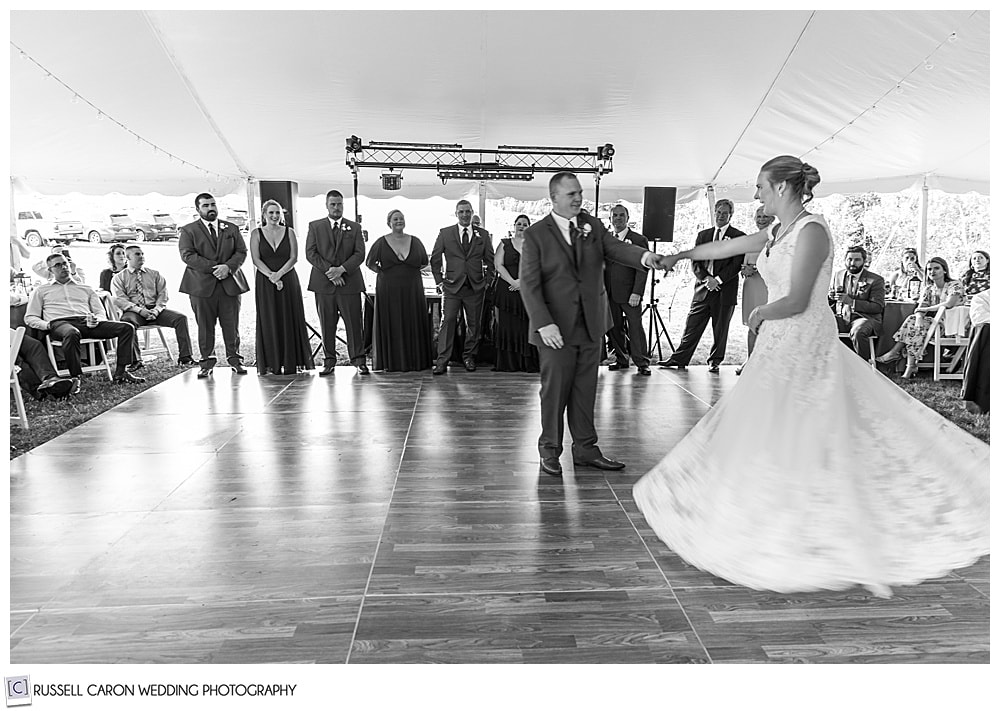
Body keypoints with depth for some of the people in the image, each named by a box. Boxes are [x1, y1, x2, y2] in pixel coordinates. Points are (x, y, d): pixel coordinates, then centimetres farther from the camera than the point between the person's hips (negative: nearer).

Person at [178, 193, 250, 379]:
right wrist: (213, 268, -15)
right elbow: (187, 255, -6)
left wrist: (228, 267, -12)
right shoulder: (188, 231, 5)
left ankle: (234, 359, 16)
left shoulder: (232, 229, 15)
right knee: (205, 327, 2)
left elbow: (241, 252, 7)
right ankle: (207, 363, 11)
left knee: (232, 325, 4)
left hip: (230, 284, 2)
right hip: (202, 285, -2)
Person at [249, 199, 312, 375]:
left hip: (288, 280, 0)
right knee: (269, 321, 0)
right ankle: (272, 364, 4)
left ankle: (290, 364, 4)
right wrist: (271, 276, -16)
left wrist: (280, 274, -16)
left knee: (289, 320, 0)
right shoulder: (256, 233, 6)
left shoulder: (289, 232, 8)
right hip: (265, 282, 0)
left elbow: (293, 257, -1)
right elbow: (256, 259, -3)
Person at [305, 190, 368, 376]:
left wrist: (342, 269, -12)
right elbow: (310, 253, 2)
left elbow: (360, 254, 2)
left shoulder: (354, 227, 11)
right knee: (327, 325, 3)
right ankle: (329, 361, 12)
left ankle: (359, 360, 6)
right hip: (323, 283, 0)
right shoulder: (315, 226, 11)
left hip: (349, 281, 0)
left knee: (354, 322, -1)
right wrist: (329, 270, -11)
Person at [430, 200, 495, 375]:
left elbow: (490, 260, 13)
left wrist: (487, 281, 6)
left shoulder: (483, 234, 9)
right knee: (447, 322, -7)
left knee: (473, 324, 6)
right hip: (452, 285, -1)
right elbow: (435, 258, 8)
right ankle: (442, 361, -4)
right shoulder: (445, 233, 5)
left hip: (476, 287, 2)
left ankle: (469, 357, 20)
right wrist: (439, 281, 3)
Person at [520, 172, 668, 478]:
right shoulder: (536, 234, -4)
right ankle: (550, 450, 20)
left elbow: (616, 248, -7)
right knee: (555, 390, 4)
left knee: (586, 390, 12)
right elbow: (529, 284, -9)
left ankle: (585, 449, 25)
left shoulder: (593, 226, 9)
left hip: (590, 325, 4)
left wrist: (644, 256, -30)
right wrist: (544, 324, -20)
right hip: (556, 328, -4)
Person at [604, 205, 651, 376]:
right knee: (615, 328, 6)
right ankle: (621, 360, 18)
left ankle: (642, 363, 3)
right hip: (610, 294, 5)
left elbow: (642, 269, -6)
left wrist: (637, 293, -15)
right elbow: (603, 267, 15)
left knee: (635, 328, -4)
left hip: (630, 293, -5)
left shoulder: (638, 240, 0)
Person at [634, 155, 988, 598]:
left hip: (804, 348, -9)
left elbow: (796, 302, -21)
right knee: (765, 436, 14)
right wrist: (679, 255, 30)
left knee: (805, 440, -3)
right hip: (779, 348, 9)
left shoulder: (811, 231, -15)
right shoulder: (780, 233, 11)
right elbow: (726, 248, 21)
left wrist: (759, 314, -3)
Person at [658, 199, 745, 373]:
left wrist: (718, 279, -15)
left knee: (720, 329, 6)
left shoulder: (739, 236, 1)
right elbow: (695, 262, 6)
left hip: (725, 290, -3)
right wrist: (706, 279, -9)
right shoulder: (703, 235, 12)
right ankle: (679, 359, 7)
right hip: (703, 288, 3)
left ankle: (714, 361, 18)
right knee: (692, 326, 3)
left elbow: (737, 264, -7)